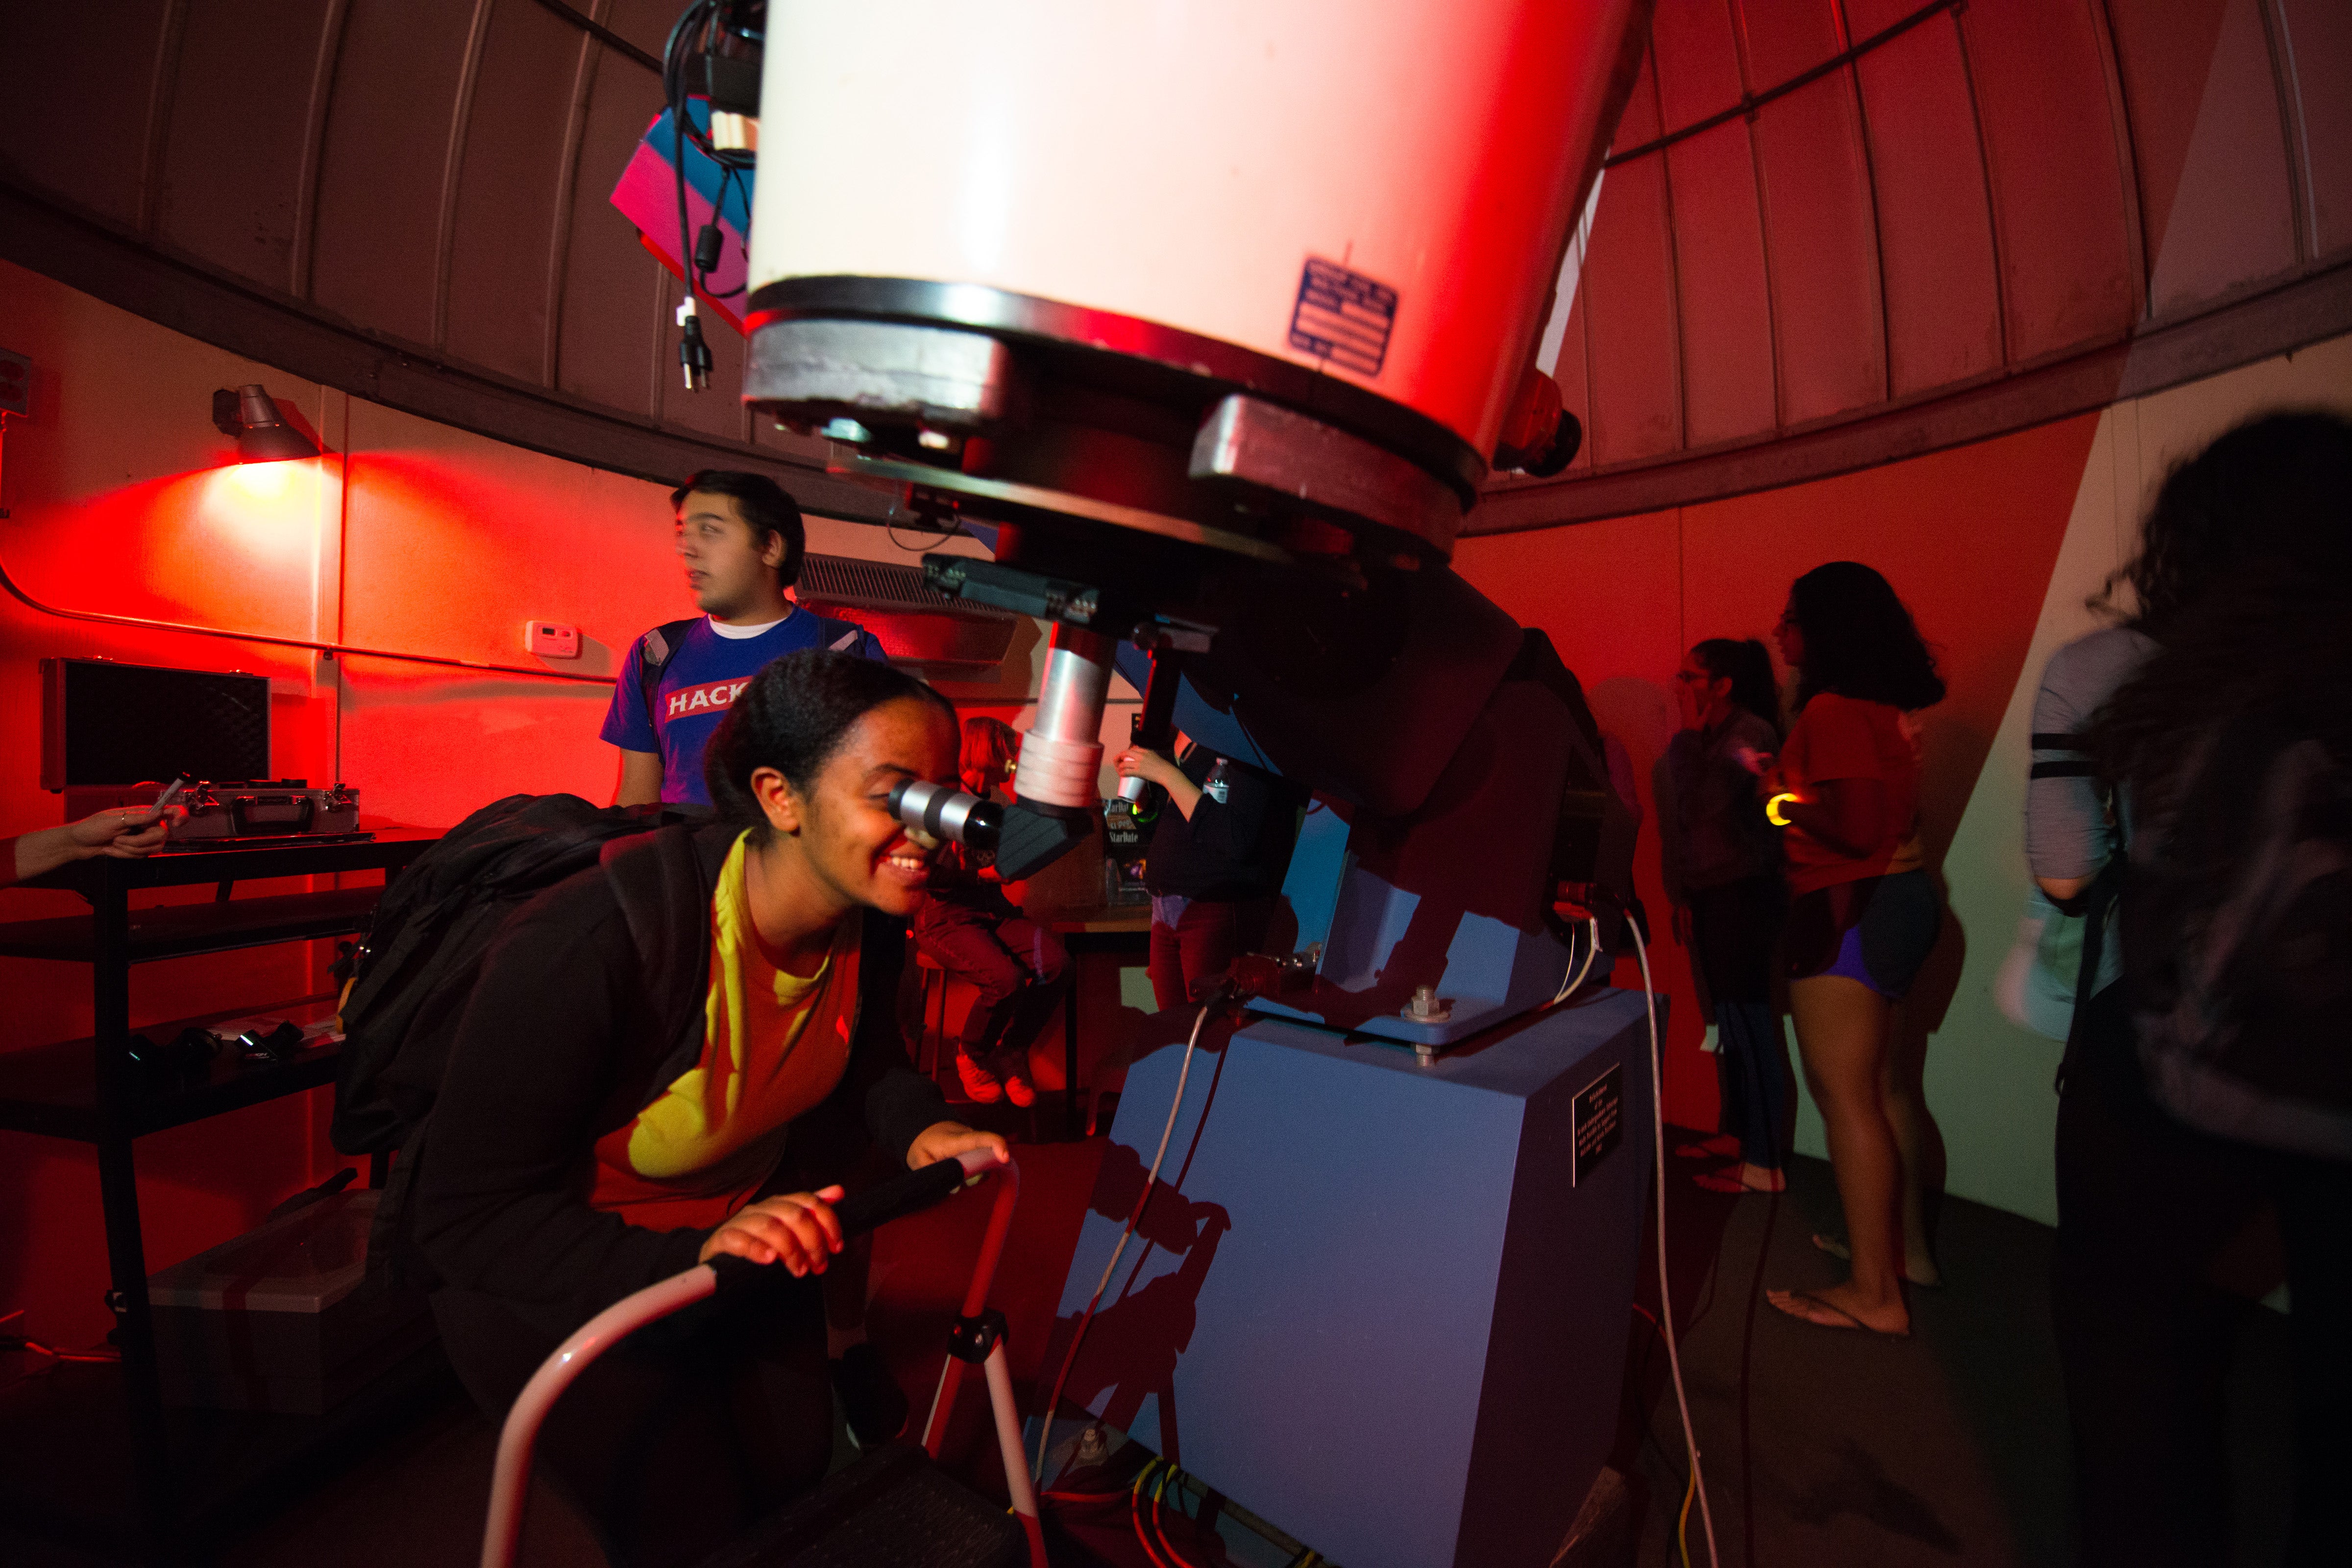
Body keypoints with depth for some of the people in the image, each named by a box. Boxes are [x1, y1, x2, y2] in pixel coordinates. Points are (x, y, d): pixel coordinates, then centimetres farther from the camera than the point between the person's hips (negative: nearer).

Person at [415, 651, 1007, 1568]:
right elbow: (467, 1218, -29)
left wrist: (918, 1127, -17)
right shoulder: (588, 944, -38)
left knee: (800, 1476, 16)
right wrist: (691, 1256, -41)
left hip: (743, 1219, 6)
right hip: (545, 1270, -5)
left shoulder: (870, 919, -17)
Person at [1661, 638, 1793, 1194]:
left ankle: (1763, 1164, 4)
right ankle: (1737, 1133, 25)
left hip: (1743, 893, -8)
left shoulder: (1751, 734, -11)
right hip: (1710, 896, 8)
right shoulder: (1699, 742, 14)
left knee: (1747, 1022, -5)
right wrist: (1684, 896, 13)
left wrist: (1692, 735, -15)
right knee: (1728, 1022, 14)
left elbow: (1704, 806, -23)